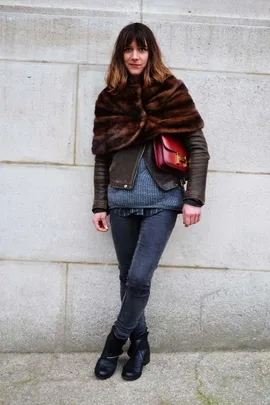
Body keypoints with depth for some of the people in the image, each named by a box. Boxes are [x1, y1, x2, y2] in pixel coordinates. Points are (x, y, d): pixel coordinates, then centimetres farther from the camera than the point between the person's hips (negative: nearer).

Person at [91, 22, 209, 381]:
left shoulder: (172, 92, 1)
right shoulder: (109, 98, 9)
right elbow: (102, 155, 9)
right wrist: (100, 204, 6)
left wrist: (194, 198, -9)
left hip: (162, 199, -3)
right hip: (122, 199, 3)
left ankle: (118, 338, 22)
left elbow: (198, 147, -2)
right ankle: (139, 342, 31)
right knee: (128, 277, 11)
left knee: (139, 278, -5)